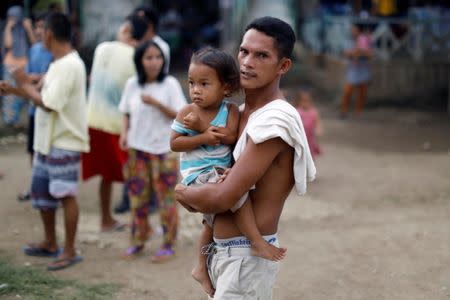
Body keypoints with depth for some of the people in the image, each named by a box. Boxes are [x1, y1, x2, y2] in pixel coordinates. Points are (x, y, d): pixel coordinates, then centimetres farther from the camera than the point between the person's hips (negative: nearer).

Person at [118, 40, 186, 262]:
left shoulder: (170, 84, -8)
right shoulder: (132, 84, 1)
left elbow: (180, 115, -10)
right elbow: (127, 113, 11)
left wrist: (156, 103, -22)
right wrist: (125, 132, -6)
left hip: (163, 149, -3)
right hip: (137, 148, 3)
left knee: (165, 198, 2)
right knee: (138, 196, 10)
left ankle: (168, 245, 12)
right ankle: (138, 242, 22)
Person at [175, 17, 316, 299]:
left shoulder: (274, 120, -20)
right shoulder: (242, 112, 8)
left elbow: (224, 197, -22)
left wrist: (182, 192, -3)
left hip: (247, 255, -9)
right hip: (223, 250, 9)